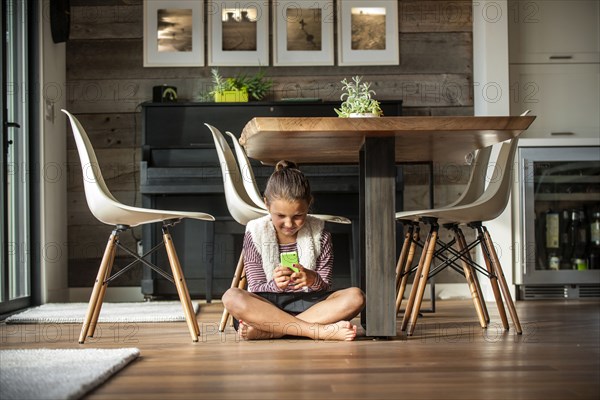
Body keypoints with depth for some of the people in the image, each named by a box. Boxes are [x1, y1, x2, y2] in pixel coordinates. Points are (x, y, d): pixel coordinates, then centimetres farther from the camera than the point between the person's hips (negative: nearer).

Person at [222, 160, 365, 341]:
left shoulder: (319, 234, 2)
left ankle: (268, 331, -31)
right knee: (231, 297, -32)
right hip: (267, 307, -1)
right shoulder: (255, 233, -1)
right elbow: (256, 291, -3)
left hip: (309, 304, 2)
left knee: (355, 296, -25)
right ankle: (319, 331, -36)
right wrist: (274, 285, -27)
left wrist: (314, 280, -23)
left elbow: (326, 290, 1)